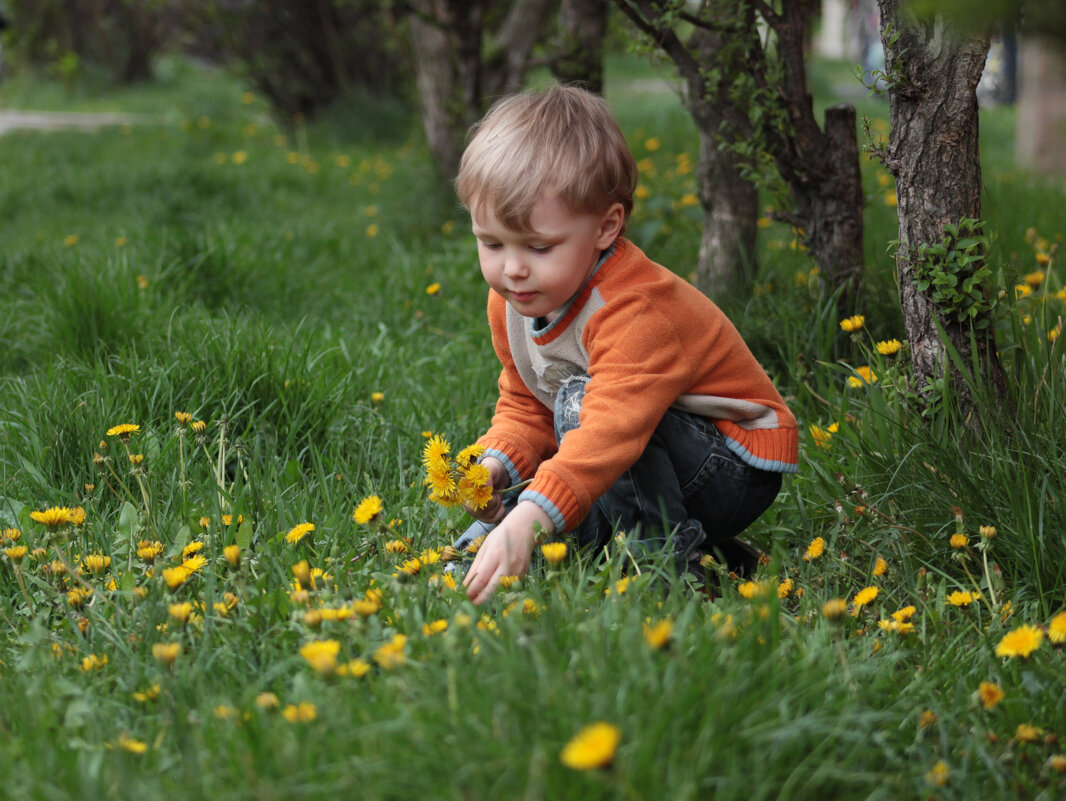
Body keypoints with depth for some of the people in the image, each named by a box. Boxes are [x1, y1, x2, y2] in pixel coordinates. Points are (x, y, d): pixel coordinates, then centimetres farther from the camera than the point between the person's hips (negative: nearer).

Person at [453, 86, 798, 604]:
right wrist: (496, 465, -15)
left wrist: (529, 520, -57)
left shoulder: (637, 310, -31)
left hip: (737, 468, -8)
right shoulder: (512, 300, -4)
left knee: (581, 400, -31)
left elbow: (611, 430, -44)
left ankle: (664, 553, -23)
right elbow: (525, 407, 8)